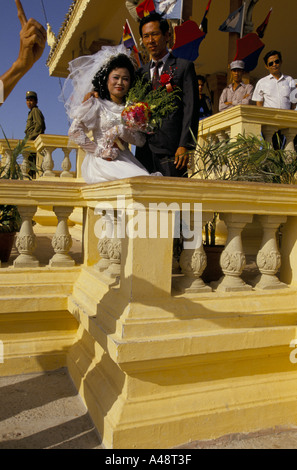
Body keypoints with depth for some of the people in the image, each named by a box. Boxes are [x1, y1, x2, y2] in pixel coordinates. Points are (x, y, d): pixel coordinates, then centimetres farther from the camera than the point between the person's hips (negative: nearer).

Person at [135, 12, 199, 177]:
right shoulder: (141, 72, 21)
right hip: (144, 149, 5)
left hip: (170, 150, -4)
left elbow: (190, 109, -3)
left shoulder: (184, 66, 6)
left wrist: (184, 146, -13)